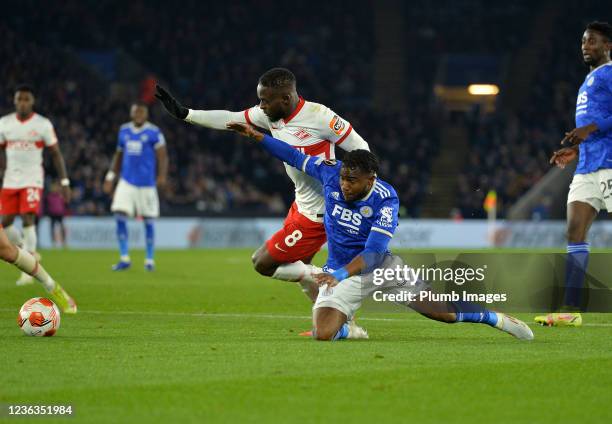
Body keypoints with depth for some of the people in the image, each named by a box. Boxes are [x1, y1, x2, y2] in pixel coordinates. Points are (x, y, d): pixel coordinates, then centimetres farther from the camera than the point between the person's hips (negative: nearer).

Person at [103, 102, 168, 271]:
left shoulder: (153, 132, -6)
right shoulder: (124, 130, 9)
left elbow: (162, 155, -11)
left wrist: (162, 175, -25)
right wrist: (111, 176, 15)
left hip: (146, 183, -4)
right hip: (126, 181, 4)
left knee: (148, 221, 4)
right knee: (120, 216, -8)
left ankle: (150, 259, 16)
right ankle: (124, 258, -3)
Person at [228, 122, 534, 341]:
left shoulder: (385, 199, -23)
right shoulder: (330, 172, -13)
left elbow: (374, 252, -29)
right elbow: (294, 156, 4)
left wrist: (340, 275, -41)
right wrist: (255, 135, 0)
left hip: (380, 266, -2)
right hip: (341, 271, 2)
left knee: (438, 309, -2)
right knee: (322, 334, -23)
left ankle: (494, 318, 24)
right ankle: (347, 329, 14)